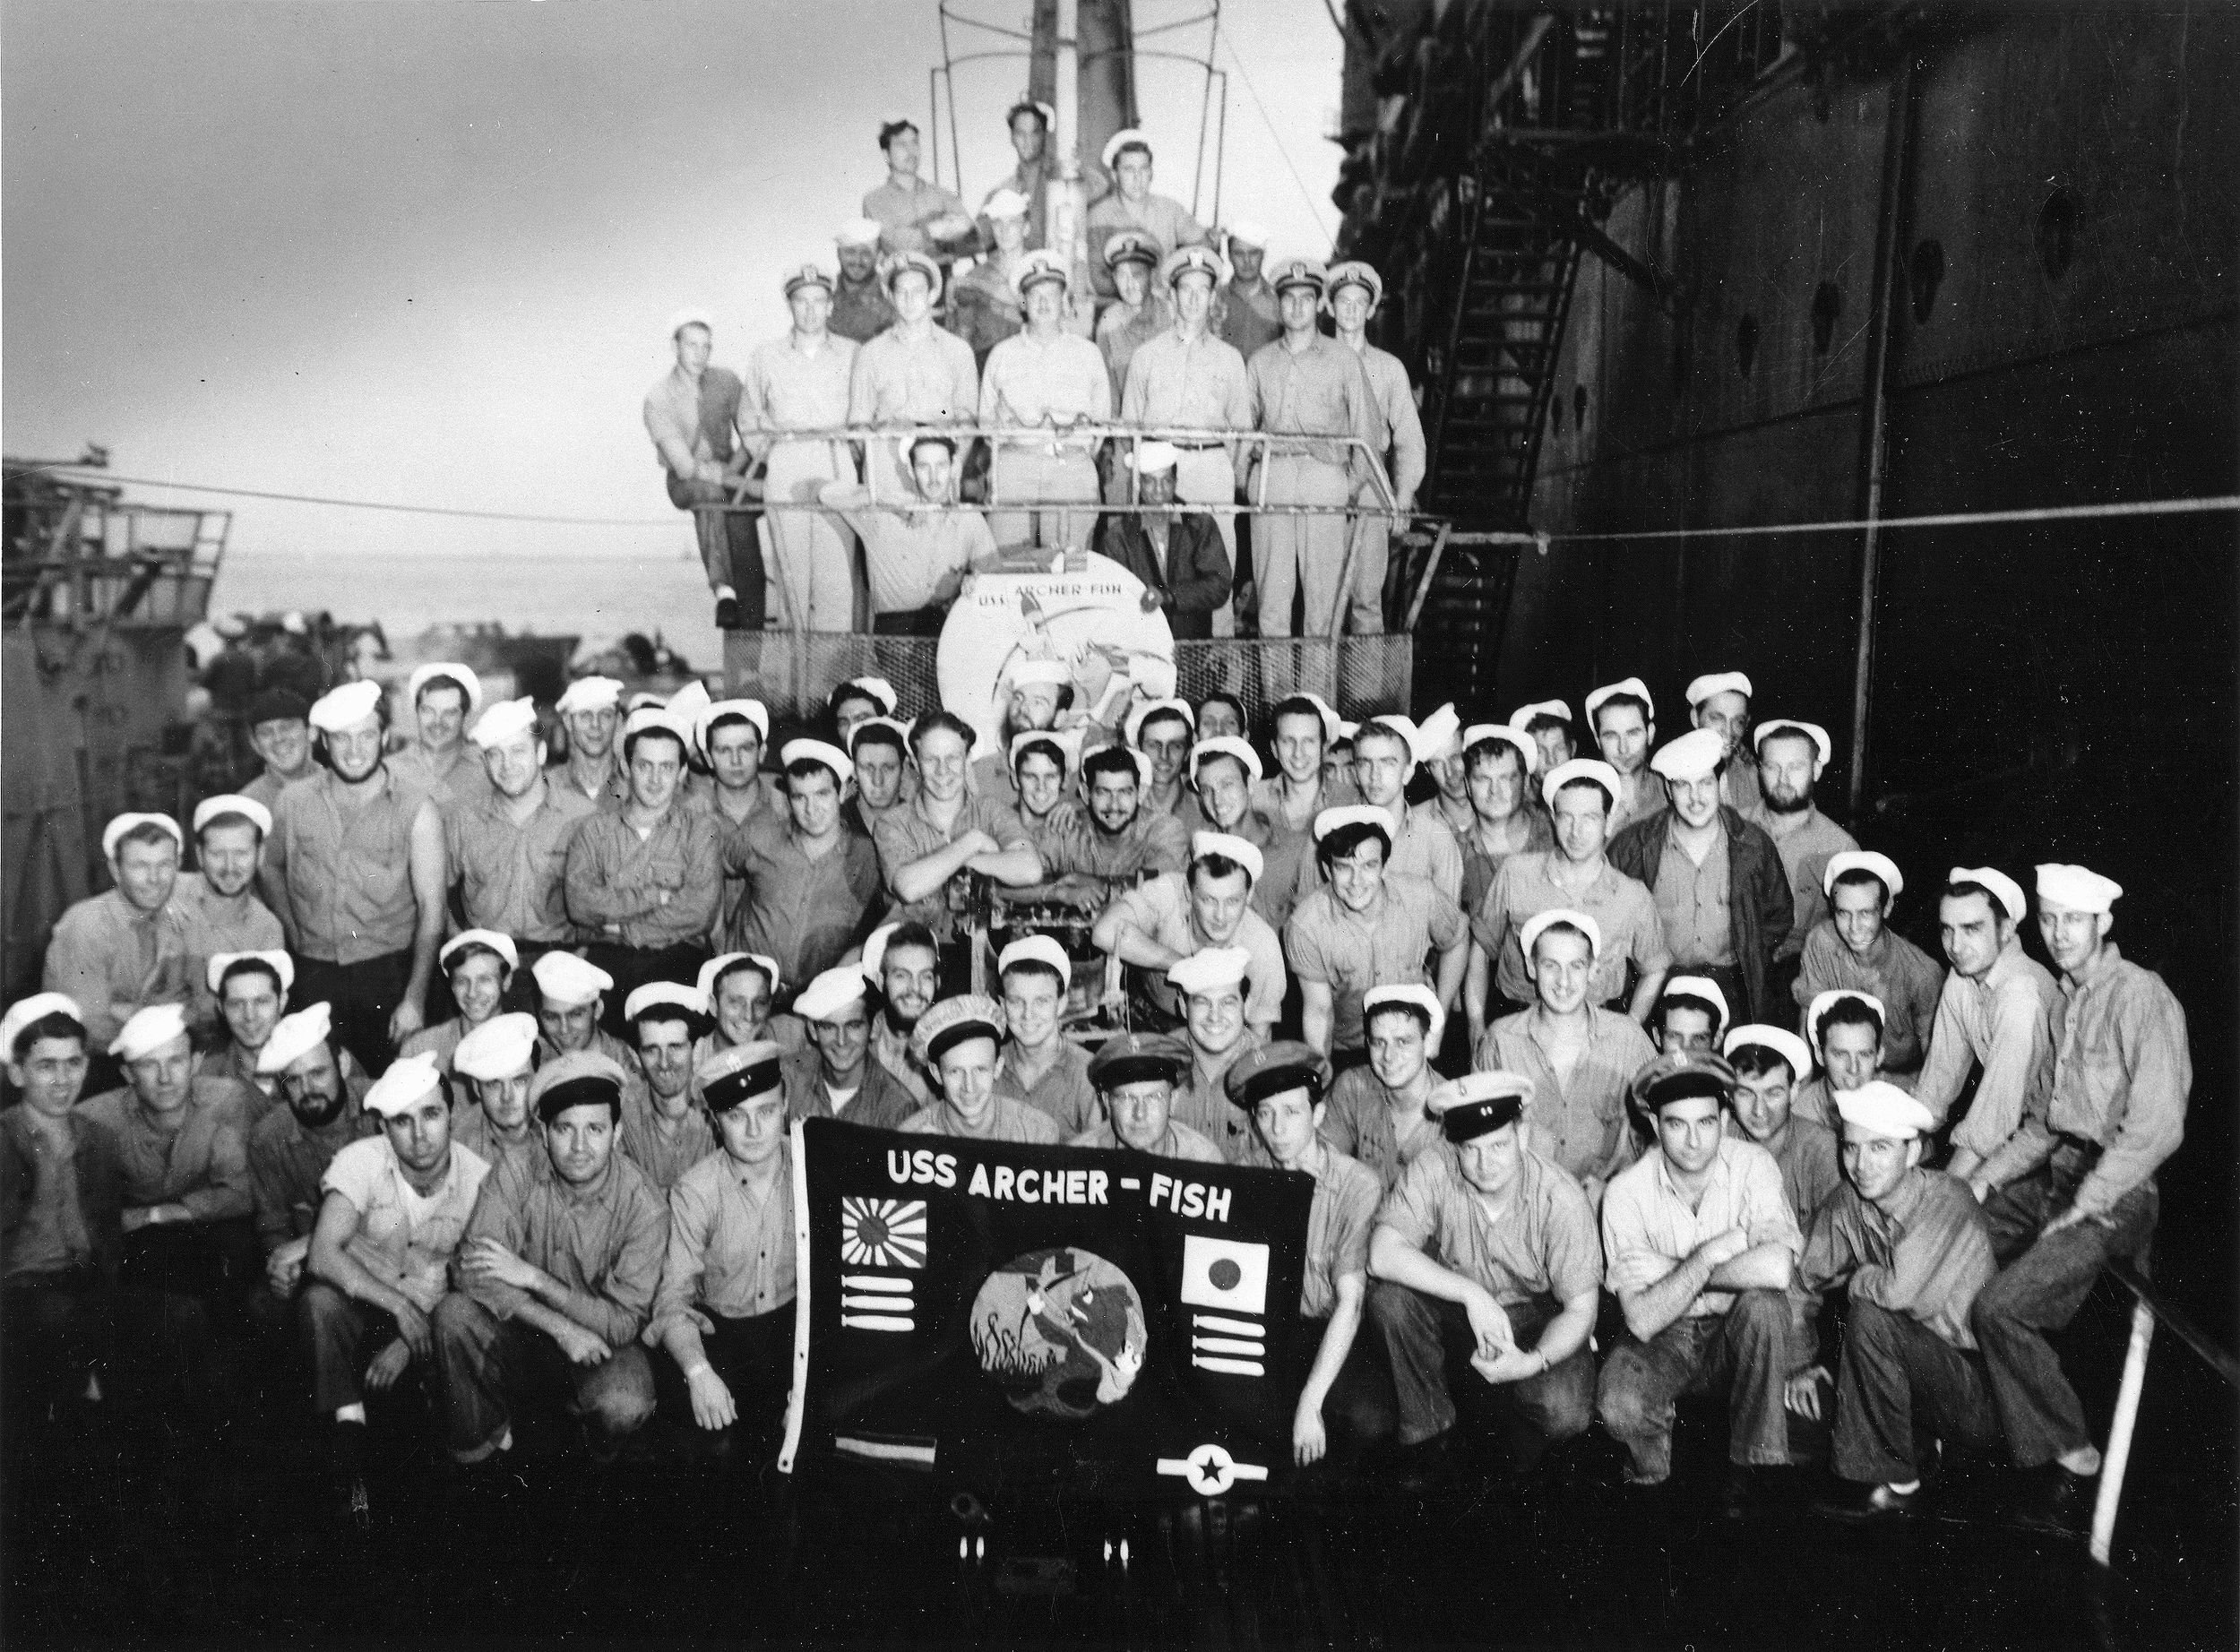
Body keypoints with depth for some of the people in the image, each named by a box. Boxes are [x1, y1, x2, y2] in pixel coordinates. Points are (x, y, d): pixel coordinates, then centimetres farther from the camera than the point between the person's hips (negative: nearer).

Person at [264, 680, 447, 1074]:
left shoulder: (417, 809, -7)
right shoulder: (293, 803, 3)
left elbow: (431, 908, -10)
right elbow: (271, 867, 23)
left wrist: (415, 999, -15)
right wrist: (294, 934, 10)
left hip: (389, 971, -2)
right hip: (314, 975, 3)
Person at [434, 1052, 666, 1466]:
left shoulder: (645, 1207, -16)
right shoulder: (515, 1178, -11)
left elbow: (624, 1323, -16)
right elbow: (471, 1272, -19)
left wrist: (535, 1279, -22)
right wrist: (561, 1327, -26)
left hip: (602, 1346, -2)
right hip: (519, 1335, 2)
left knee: (624, 1405, -34)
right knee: (453, 1314, -27)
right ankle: (476, 1445, -1)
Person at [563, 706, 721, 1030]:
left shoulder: (699, 830, 13)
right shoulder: (595, 828, 17)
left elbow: (700, 911, -4)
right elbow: (579, 904, 0)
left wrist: (616, 916, -4)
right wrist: (656, 895, -6)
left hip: (677, 956, -1)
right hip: (607, 957, 1)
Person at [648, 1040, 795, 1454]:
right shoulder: (695, 1190, -12)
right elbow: (674, 1295, -17)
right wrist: (698, 1370, -35)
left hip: (794, 1316, 1)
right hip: (718, 1325, -1)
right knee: (675, 1385, -27)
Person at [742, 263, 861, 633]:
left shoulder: (851, 354, 6)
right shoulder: (765, 356, 9)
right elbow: (749, 416, 22)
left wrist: (853, 448, 5)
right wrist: (769, 452, 13)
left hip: (838, 478, -1)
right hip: (784, 481, 1)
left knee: (836, 580, -9)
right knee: (792, 577, 1)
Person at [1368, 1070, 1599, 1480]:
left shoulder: (1561, 1199, -22)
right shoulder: (1435, 1168, -20)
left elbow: (1580, 1309, -16)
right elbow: (1382, 1254, -27)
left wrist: (1533, 1361, -35)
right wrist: (1472, 1294, -34)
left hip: (1538, 1322, -2)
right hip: (1455, 1309, 2)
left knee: (1564, 1412, -30)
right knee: (1390, 1298, -27)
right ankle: (1427, 1428, -4)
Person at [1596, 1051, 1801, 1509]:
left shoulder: (1753, 1165, -15)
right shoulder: (1627, 1191, -16)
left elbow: (1776, 1269, -33)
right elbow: (1642, 1320, -21)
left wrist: (1669, 1269, -26)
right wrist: (1714, 1252, -28)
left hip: (1738, 1334, 1)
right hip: (1663, 1337, -1)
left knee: (1764, 1304, -33)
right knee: (1618, 1406, -32)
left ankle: (1752, 1472, -15)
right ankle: (1650, 1478, 5)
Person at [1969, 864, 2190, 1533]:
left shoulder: (2139, 995, -12)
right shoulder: (2066, 1001, 16)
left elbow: (2157, 1127, -19)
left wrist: (2079, 1214, -18)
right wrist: (1984, 1178, 10)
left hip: (2117, 1195, -9)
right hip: (2055, 1177, 9)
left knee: (2000, 1307, -23)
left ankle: (2073, 1462, -5)